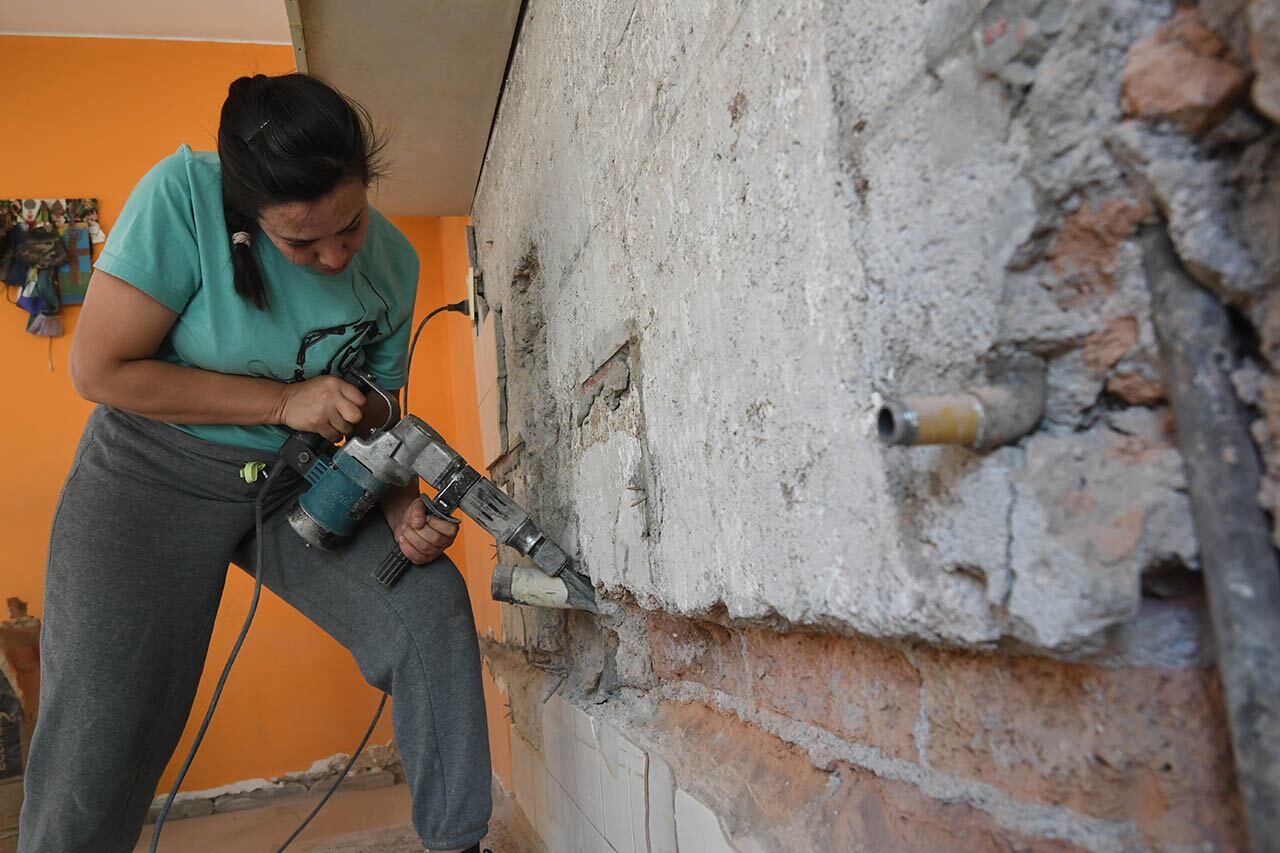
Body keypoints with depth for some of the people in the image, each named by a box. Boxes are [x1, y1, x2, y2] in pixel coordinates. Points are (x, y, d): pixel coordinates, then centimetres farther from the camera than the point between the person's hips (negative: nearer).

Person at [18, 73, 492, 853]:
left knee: (431, 604, -14)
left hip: (298, 484, 3)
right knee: (100, 741, -6)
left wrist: (402, 506, -17)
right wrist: (285, 401, -21)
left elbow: (374, 412, 2)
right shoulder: (184, 195, -20)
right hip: (156, 476, -2)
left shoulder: (393, 263, -7)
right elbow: (100, 369, -18)